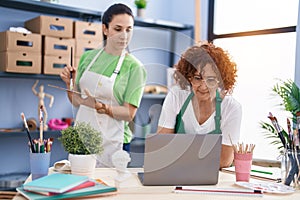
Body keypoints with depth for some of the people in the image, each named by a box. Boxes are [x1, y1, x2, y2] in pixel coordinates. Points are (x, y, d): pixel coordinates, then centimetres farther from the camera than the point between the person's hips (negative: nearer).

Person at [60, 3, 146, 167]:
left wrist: (99, 107, -25)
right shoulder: (88, 57, 4)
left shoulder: (134, 67, -9)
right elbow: (77, 102, 10)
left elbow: (129, 114, -12)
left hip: (112, 143, -4)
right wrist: (69, 83, -8)